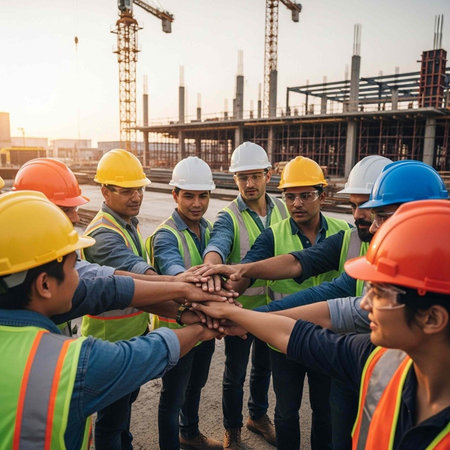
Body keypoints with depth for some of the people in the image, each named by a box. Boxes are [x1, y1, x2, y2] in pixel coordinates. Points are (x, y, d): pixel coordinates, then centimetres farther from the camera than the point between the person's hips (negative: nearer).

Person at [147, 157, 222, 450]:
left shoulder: (208, 229, 0)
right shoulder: (166, 235, -22)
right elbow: (171, 266, -43)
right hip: (177, 327, -7)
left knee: (196, 385, 27)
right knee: (173, 397, 11)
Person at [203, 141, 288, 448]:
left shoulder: (282, 209, -4)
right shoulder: (229, 218, -17)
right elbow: (217, 243, -38)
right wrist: (212, 266, -61)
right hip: (240, 307, -4)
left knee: (264, 366, 25)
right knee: (235, 374, 14)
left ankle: (258, 415, 50)